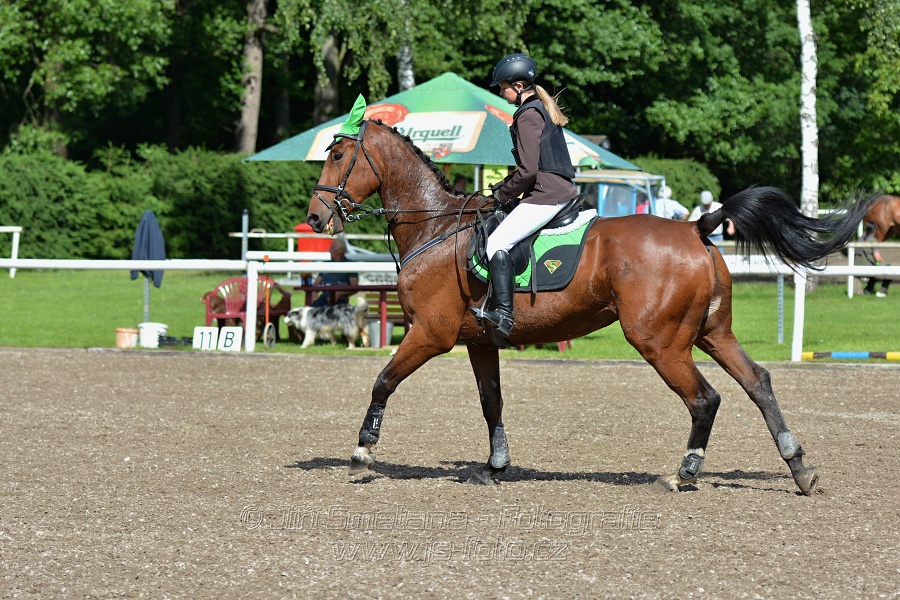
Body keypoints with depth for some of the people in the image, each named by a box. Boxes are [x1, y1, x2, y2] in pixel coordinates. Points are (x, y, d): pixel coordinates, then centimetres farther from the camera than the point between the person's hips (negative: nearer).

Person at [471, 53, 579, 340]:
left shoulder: (528, 116, -13)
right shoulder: (543, 108, 18)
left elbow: (528, 170, -18)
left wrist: (503, 195, -4)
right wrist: (502, 186, 18)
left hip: (545, 195, -11)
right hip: (562, 190, 11)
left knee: (497, 242, -16)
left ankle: (503, 313, -23)